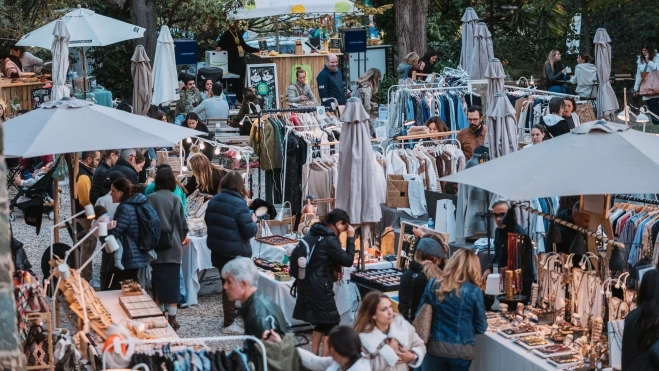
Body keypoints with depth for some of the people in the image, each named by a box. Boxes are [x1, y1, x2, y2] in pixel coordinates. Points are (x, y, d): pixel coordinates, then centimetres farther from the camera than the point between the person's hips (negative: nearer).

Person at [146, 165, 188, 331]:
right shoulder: (176, 200, -4)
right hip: (174, 248, 0)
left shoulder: (150, 199, -6)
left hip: (156, 248, 0)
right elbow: (184, 225, 1)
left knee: (158, 282, 8)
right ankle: (171, 318, 3)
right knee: (172, 282, 3)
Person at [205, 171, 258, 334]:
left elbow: (208, 221, 13)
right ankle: (229, 323, 10)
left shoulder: (214, 200, 0)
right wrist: (253, 221, -1)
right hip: (235, 252, -6)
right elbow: (249, 231, -20)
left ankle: (229, 315, 34)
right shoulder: (239, 204, -21)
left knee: (226, 283, 21)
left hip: (217, 250, 6)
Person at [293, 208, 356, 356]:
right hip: (319, 286, -9)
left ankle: (314, 356, 21)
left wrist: (335, 267, 14)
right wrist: (351, 238, -8)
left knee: (320, 321, 18)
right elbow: (348, 260, -13)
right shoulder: (329, 240, -16)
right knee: (332, 322, -2)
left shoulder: (313, 233, 11)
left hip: (307, 283, 9)